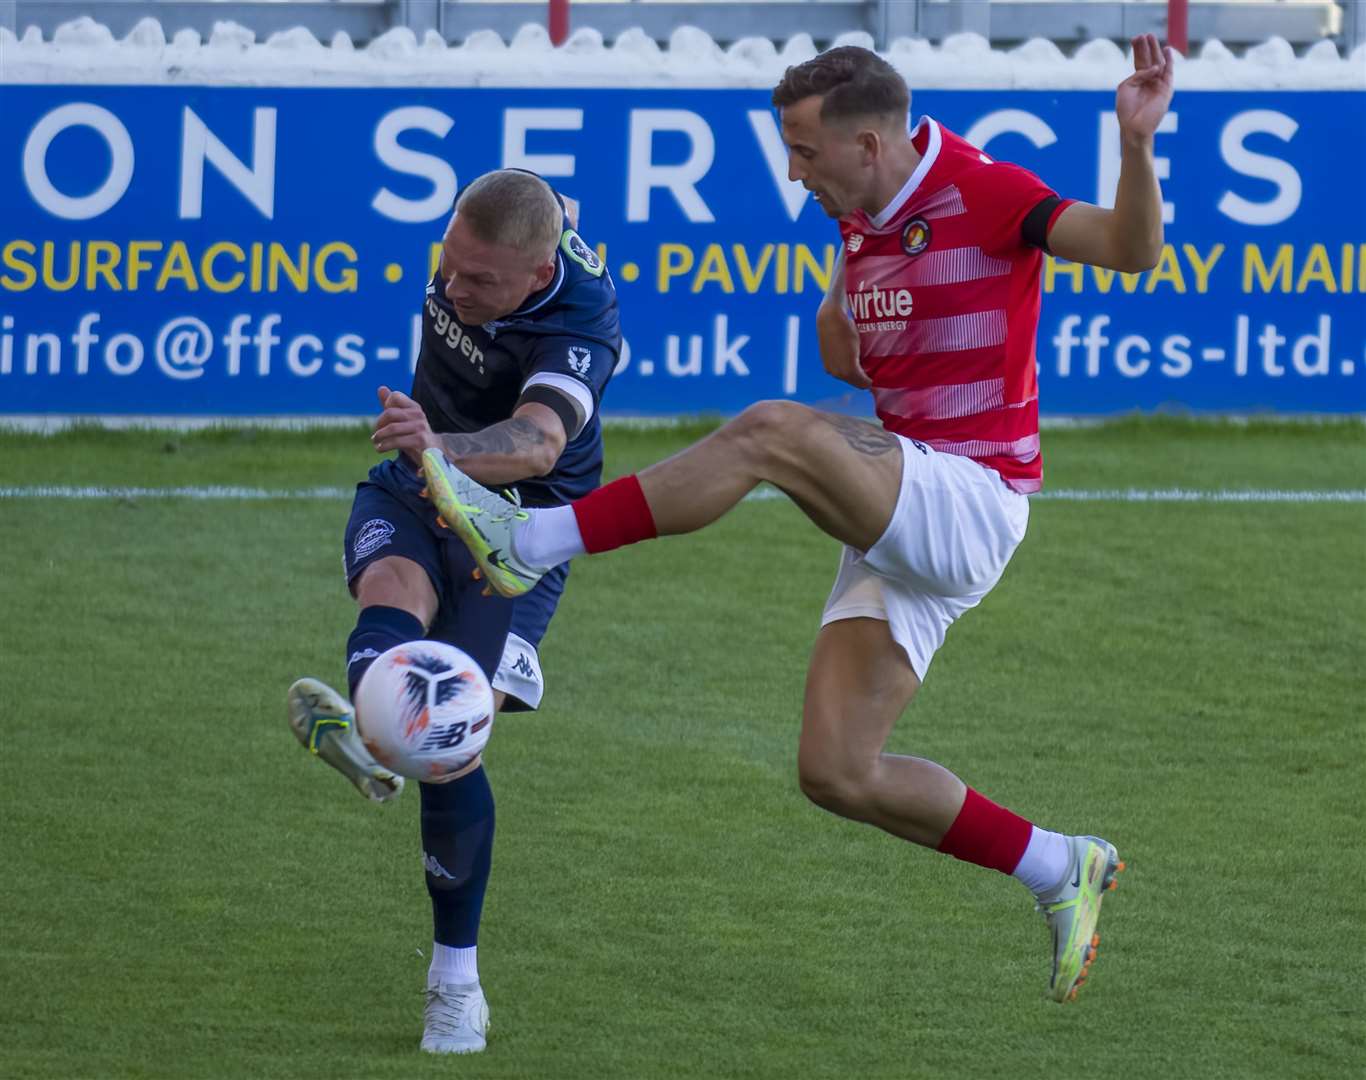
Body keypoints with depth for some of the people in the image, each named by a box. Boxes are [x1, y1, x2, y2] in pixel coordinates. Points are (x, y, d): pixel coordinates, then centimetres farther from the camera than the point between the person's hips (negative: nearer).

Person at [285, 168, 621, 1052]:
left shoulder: (580, 326, -30)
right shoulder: (477, 239, -12)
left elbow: (538, 443, -50)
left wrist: (442, 449, -70)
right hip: (417, 491, 6)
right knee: (392, 583, -31)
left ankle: (457, 981, 0)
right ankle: (371, 739, -64)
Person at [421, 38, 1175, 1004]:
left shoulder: (982, 191, -12)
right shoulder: (863, 220, 13)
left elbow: (1131, 248, -24)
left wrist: (1137, 143, -41)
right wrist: (922, 376, 10)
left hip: (972, 502, -9)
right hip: (906, 529, 9)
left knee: (770, 433, -30)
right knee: (837, 774, 3)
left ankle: (530, 544, -28)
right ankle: (1061, 871, 15)